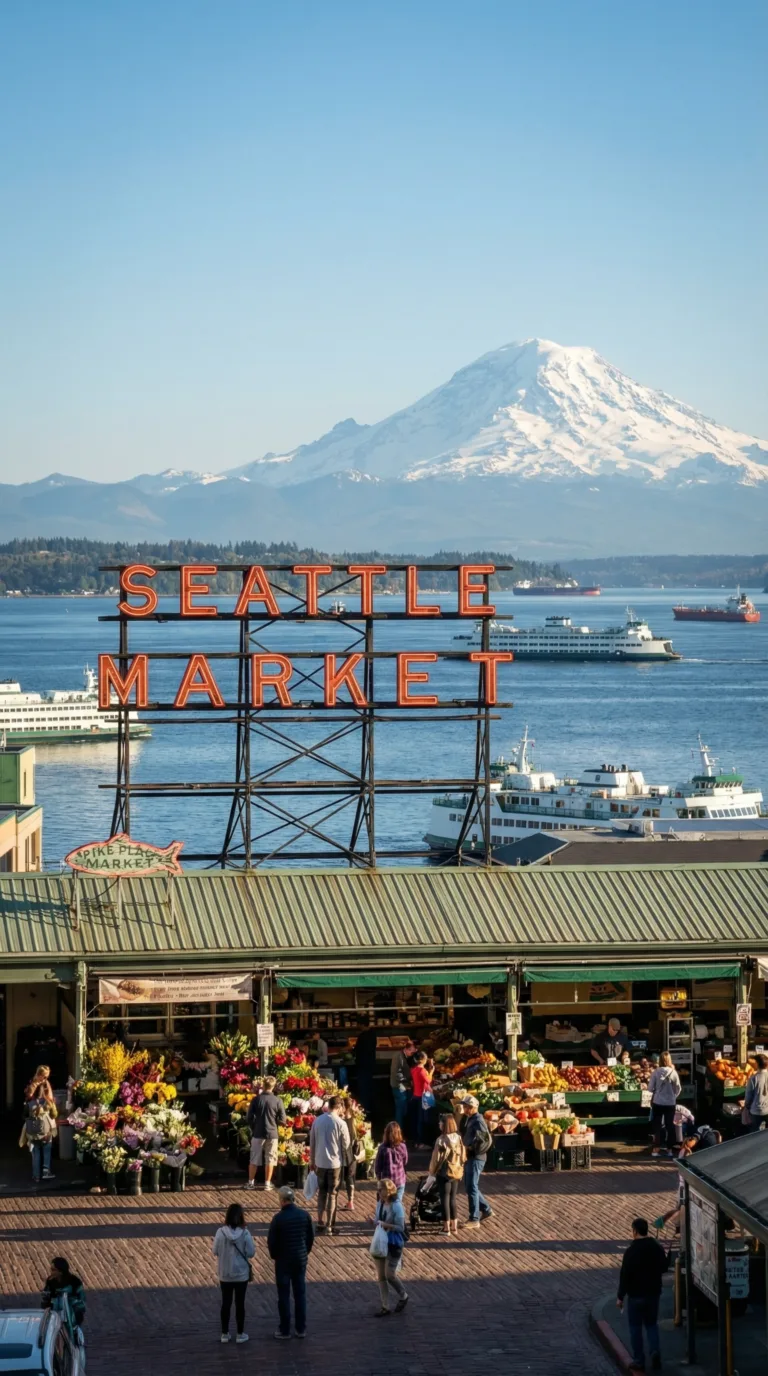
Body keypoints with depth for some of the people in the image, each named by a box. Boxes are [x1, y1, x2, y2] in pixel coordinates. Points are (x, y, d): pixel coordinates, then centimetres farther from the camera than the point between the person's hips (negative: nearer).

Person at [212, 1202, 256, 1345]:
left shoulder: (221, 1232, -12)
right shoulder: (245, 1233, -15)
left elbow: (215, 1251, -4)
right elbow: (251, 1253, -10)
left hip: (225, 1274, 1)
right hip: (241, 1274, -1)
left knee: (226, 1303, 12)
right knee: (240, 1303, 9)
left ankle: (225, 1334, 19)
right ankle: (240, 1334, 15)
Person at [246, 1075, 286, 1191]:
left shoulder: (256, 1099, -5)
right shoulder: (278, 1101, -7)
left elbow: (250, 1117, -3)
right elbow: (282, 1120, -4)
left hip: (258, 1133, 1)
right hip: (272, 1134, 0)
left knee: (254, 1159, 10)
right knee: (269, 1159, 8)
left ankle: (251, 1182, 13)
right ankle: (267, 1183, 10)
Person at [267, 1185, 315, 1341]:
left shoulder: (279, 1218, -18)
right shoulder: (304, 1215, -5)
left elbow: (271, 1241, -12)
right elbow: (311, 1236, 3)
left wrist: (274, 1255, 6)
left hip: (283, 1261, -4)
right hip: (301, 1260, 4)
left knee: (284, 1296, 5)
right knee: (300, 1294, 12)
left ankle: (285, 1330, 9)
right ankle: (301, 1329, 16)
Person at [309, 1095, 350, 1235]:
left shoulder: (317, 1120, -2)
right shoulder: (340, 1123, -14)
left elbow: (312, 1142, 6)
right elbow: (346, 1144, -6)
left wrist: (312, 1160, 16)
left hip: (320, 1162, 4)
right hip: (335, 1163, -4)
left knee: (322, 1192, 16)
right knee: (332, 1194, 4)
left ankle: (320, 1223, 17)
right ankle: (330, 1226, 5)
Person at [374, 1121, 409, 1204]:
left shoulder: (383, 1148, -12)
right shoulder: (402, 1147, -8)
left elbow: (377, 1165, -4)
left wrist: (379, 1177, 12)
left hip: (386, 1181, -1)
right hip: (400, 1180, 1)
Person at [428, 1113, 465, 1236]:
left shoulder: (442, 1140, -18)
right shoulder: (458, 1138, 0)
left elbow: (436, 1158, -13)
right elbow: (463, 1156, 7)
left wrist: (432, 1171, 0)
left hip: (444, 1173, -6)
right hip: (457, 1172, 6)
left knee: (445, 1199, 3)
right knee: (453, 1199, 16)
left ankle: (447, 1228, 6)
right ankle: (454, 1226, 20)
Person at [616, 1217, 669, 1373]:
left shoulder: (631, 1251, -18)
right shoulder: (657, 1248, -1)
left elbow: (625, 1275, -16)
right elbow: (664, 1267, 11)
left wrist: (620, 1297, -8)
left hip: (636, 1295, -5)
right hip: (653, 1293, 5)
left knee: (635, 1327, 6)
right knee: (651, 1324, 18)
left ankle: (639, 1361, 8)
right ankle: (655, 1352, -1)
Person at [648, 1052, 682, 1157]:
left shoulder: (656, 1072, -10)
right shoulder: (673, 1072, -9)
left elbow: (650, 1088, -5)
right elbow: (678, 1088, -2)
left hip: (658, 1102, 0)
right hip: (670, 1102, 0)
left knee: (657, 1125, 8)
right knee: (670, 1126, 11)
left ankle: (656, 1149, 4)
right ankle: (669, 1149, 13)